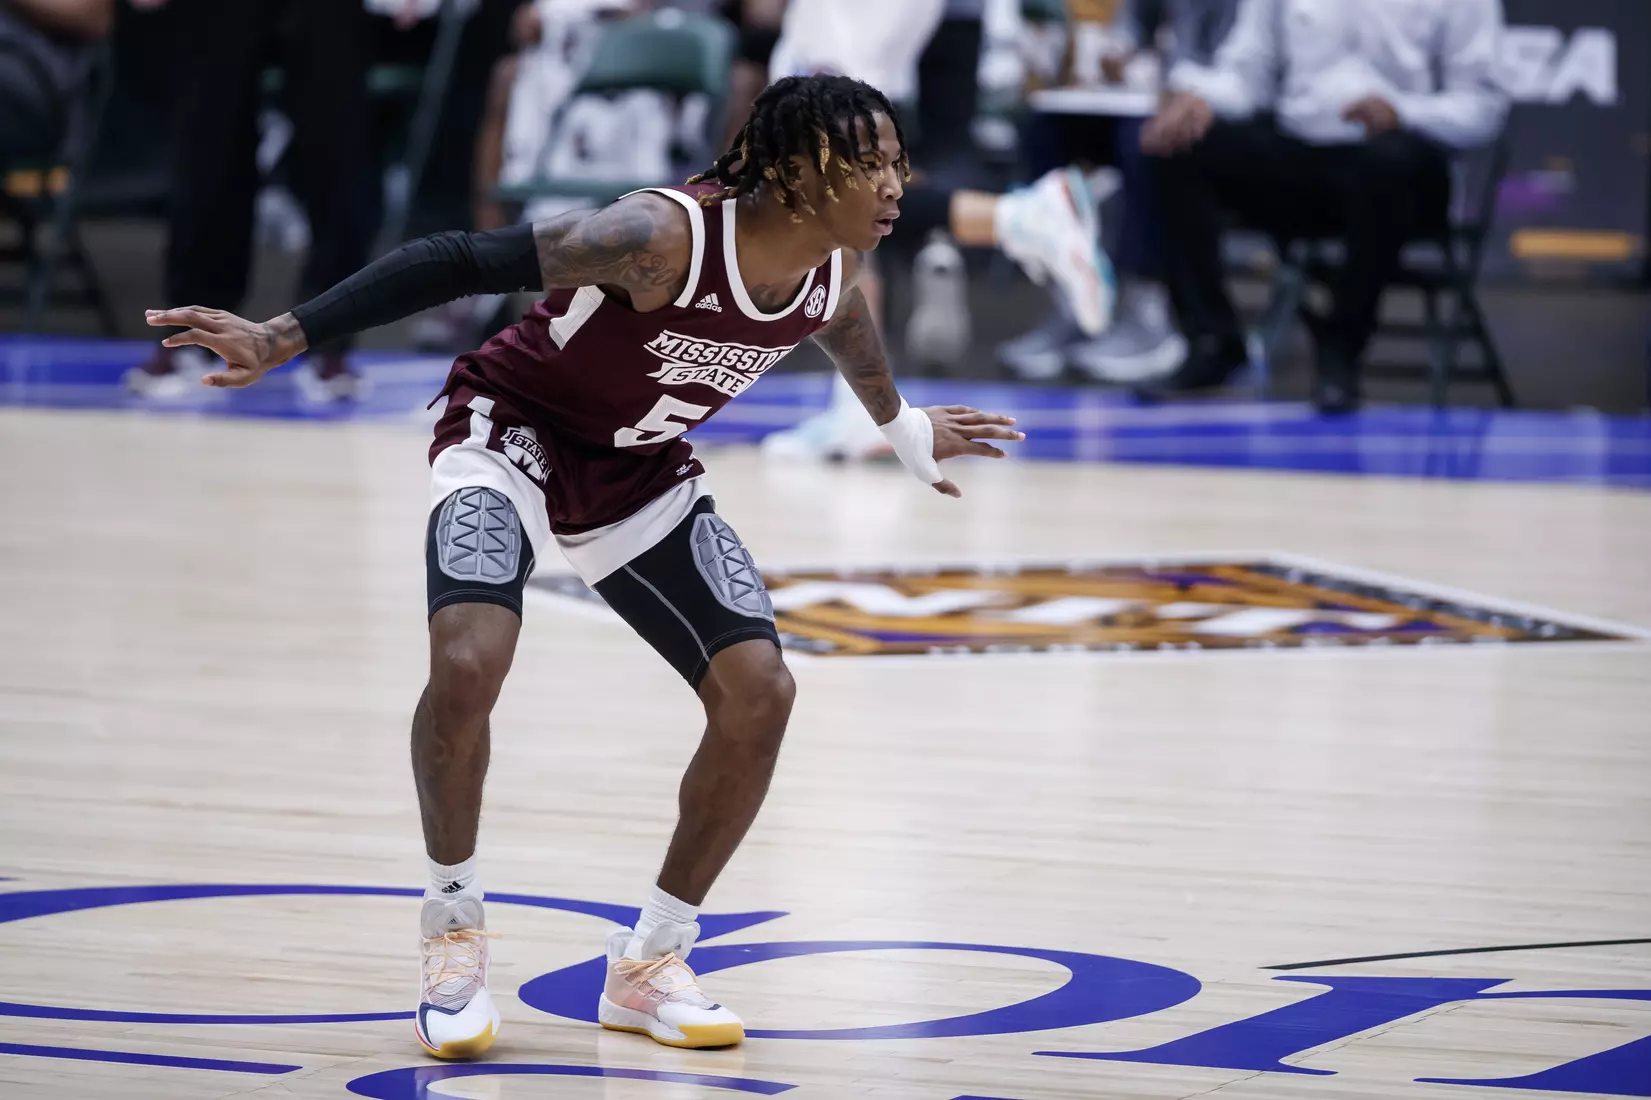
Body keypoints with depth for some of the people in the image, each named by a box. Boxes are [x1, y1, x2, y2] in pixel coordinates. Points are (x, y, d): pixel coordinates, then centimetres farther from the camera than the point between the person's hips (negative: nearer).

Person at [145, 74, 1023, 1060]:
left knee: (760, 692, -9)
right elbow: (460, 263, -33)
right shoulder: (664, 236, -34)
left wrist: (907, 430, 35)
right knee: (468, 660, -30)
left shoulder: (835, 277, -12)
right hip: (515, 434, -6)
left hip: (641, 473, 6)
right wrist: (280, 339, -36)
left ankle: (651, 962, 8)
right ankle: (455, 937, -8)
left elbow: (855, 346, 15)